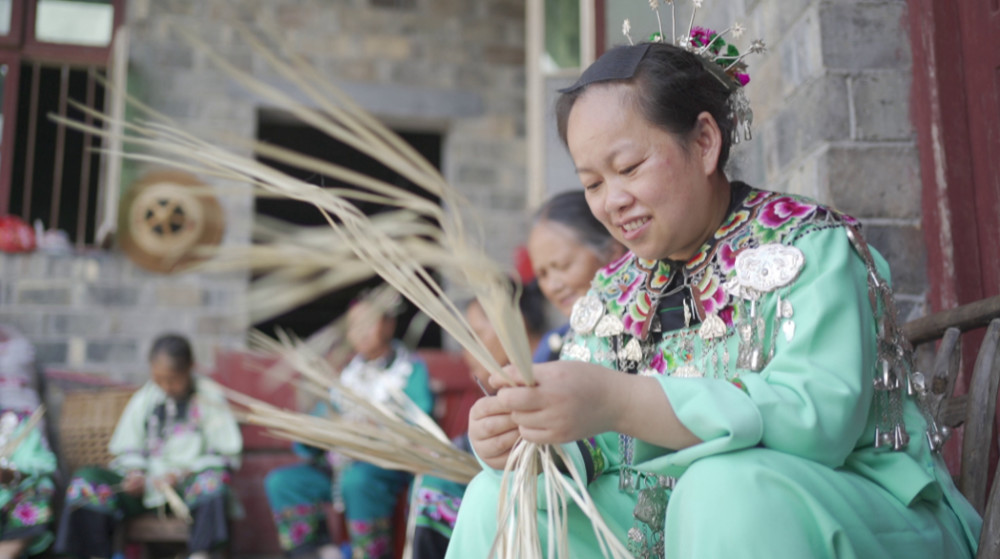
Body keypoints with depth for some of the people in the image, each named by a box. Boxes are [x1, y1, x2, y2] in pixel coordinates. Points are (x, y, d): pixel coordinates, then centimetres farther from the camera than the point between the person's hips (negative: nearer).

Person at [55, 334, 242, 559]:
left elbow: (226, 455, -4)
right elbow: (128, 448, 16)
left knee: (212, 482, -40)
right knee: (85, 481, -17)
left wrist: (182, 473, -15)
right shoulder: (143, 399, 10)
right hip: (147, 486, 4)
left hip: (191, 484, -4)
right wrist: (135, 473, -6)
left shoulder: (210, 398, 0)